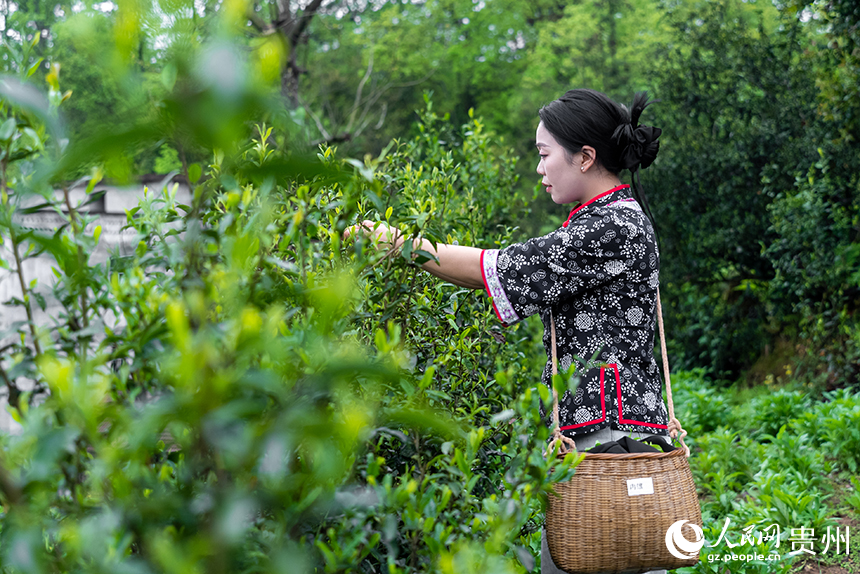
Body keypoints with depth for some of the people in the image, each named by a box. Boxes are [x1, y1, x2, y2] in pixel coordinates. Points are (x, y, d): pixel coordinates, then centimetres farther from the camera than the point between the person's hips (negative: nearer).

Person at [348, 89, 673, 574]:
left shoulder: (617, 226, -13)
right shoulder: (599, 223, 19)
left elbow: (503, 269, -12)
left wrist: (402, 245, -4)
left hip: (613, 429, -10)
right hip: (582, 429, 10)